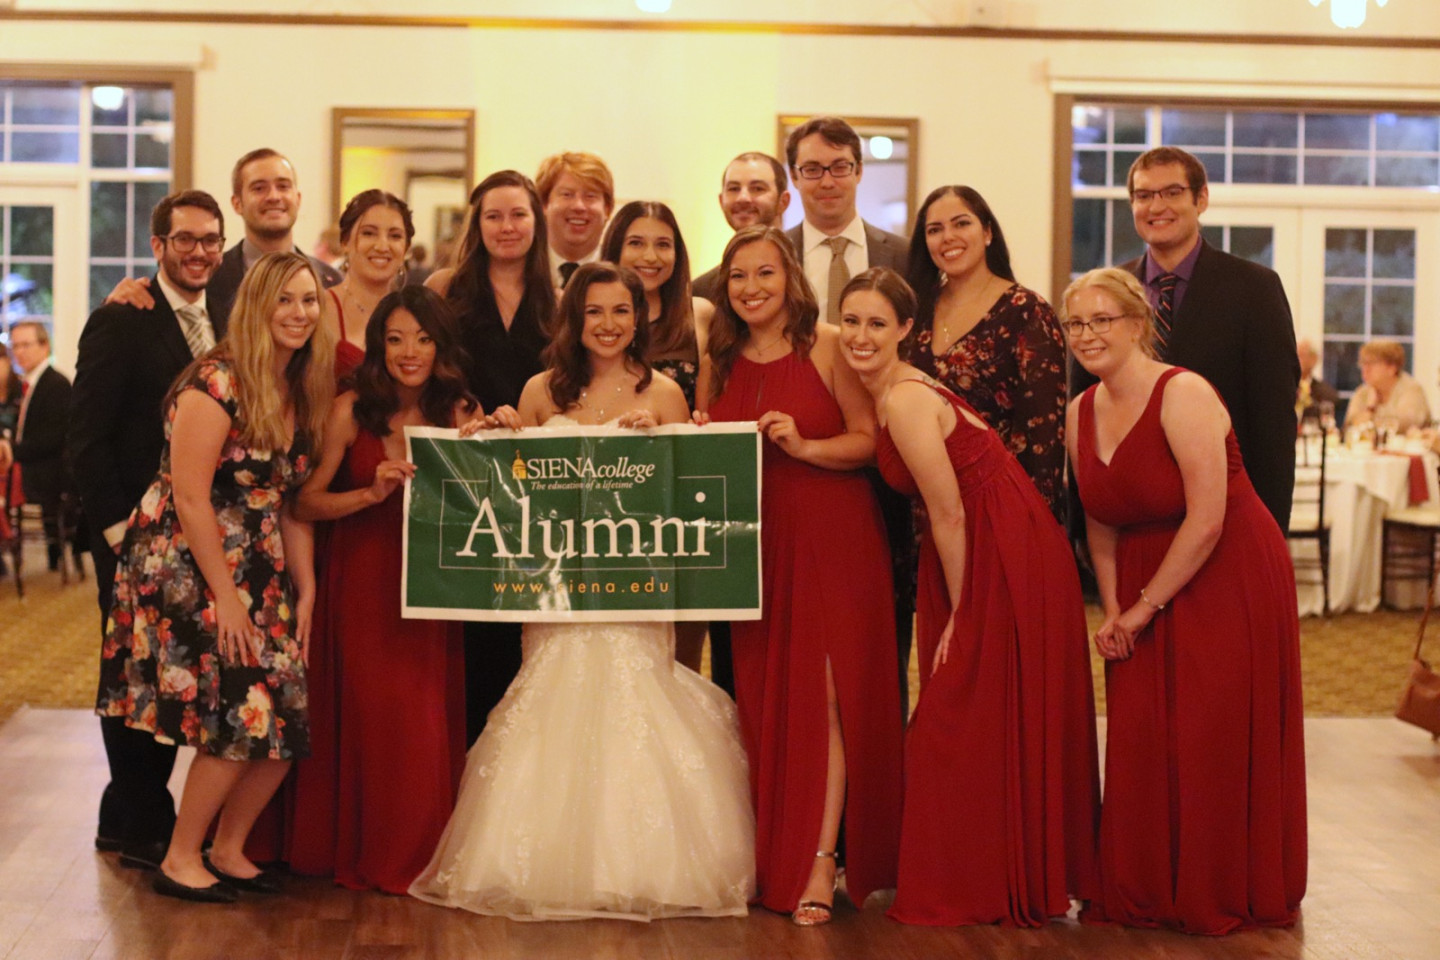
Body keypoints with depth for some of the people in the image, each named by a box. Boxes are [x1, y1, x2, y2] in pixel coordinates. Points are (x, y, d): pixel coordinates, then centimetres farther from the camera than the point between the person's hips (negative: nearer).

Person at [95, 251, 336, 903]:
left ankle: (228, 850, 20)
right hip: (187, 570, -8)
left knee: (285, 723, 2)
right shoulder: (217, 382, -15)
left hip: (259, 574, 8)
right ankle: (181, 860, 6)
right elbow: (190, 497, -17)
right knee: (237, 717, -11)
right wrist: (225, 597, -17)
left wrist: (305, 591, 6)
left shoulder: (301, 395, 10)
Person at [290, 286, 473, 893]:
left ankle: (413, 856, 19)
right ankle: (361, 851, 19)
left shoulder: (460, 414, 2)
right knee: (365, 717, 3)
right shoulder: (352, 410, -4)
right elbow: (304, 503, -8)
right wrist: (372, 493, -20)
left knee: (427, 723, 2)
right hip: (360, 582, -2)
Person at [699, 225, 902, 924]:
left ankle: (820, 866, -9)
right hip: (752, 544, 5)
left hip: (830, 539, -4)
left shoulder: (828, 347, -3)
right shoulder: (719, 361, 11)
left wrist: (805, 445, -20)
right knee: (761, 700, 4)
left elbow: (872, 439, -7)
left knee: (823, 695, -9)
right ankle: (771, 860, 13)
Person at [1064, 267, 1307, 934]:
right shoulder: (1081, 413, 3)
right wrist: (1112, 609, -1)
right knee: (1138, 740, 4)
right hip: (1143, 586, 7)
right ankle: (1144, 896, 18)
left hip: (1227, 578, -6)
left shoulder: (1183, 394, -19)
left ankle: (1221, 898, 13)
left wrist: (1146, 606, -14)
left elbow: (1207, 518, -21)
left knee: (1215, 740, -3)